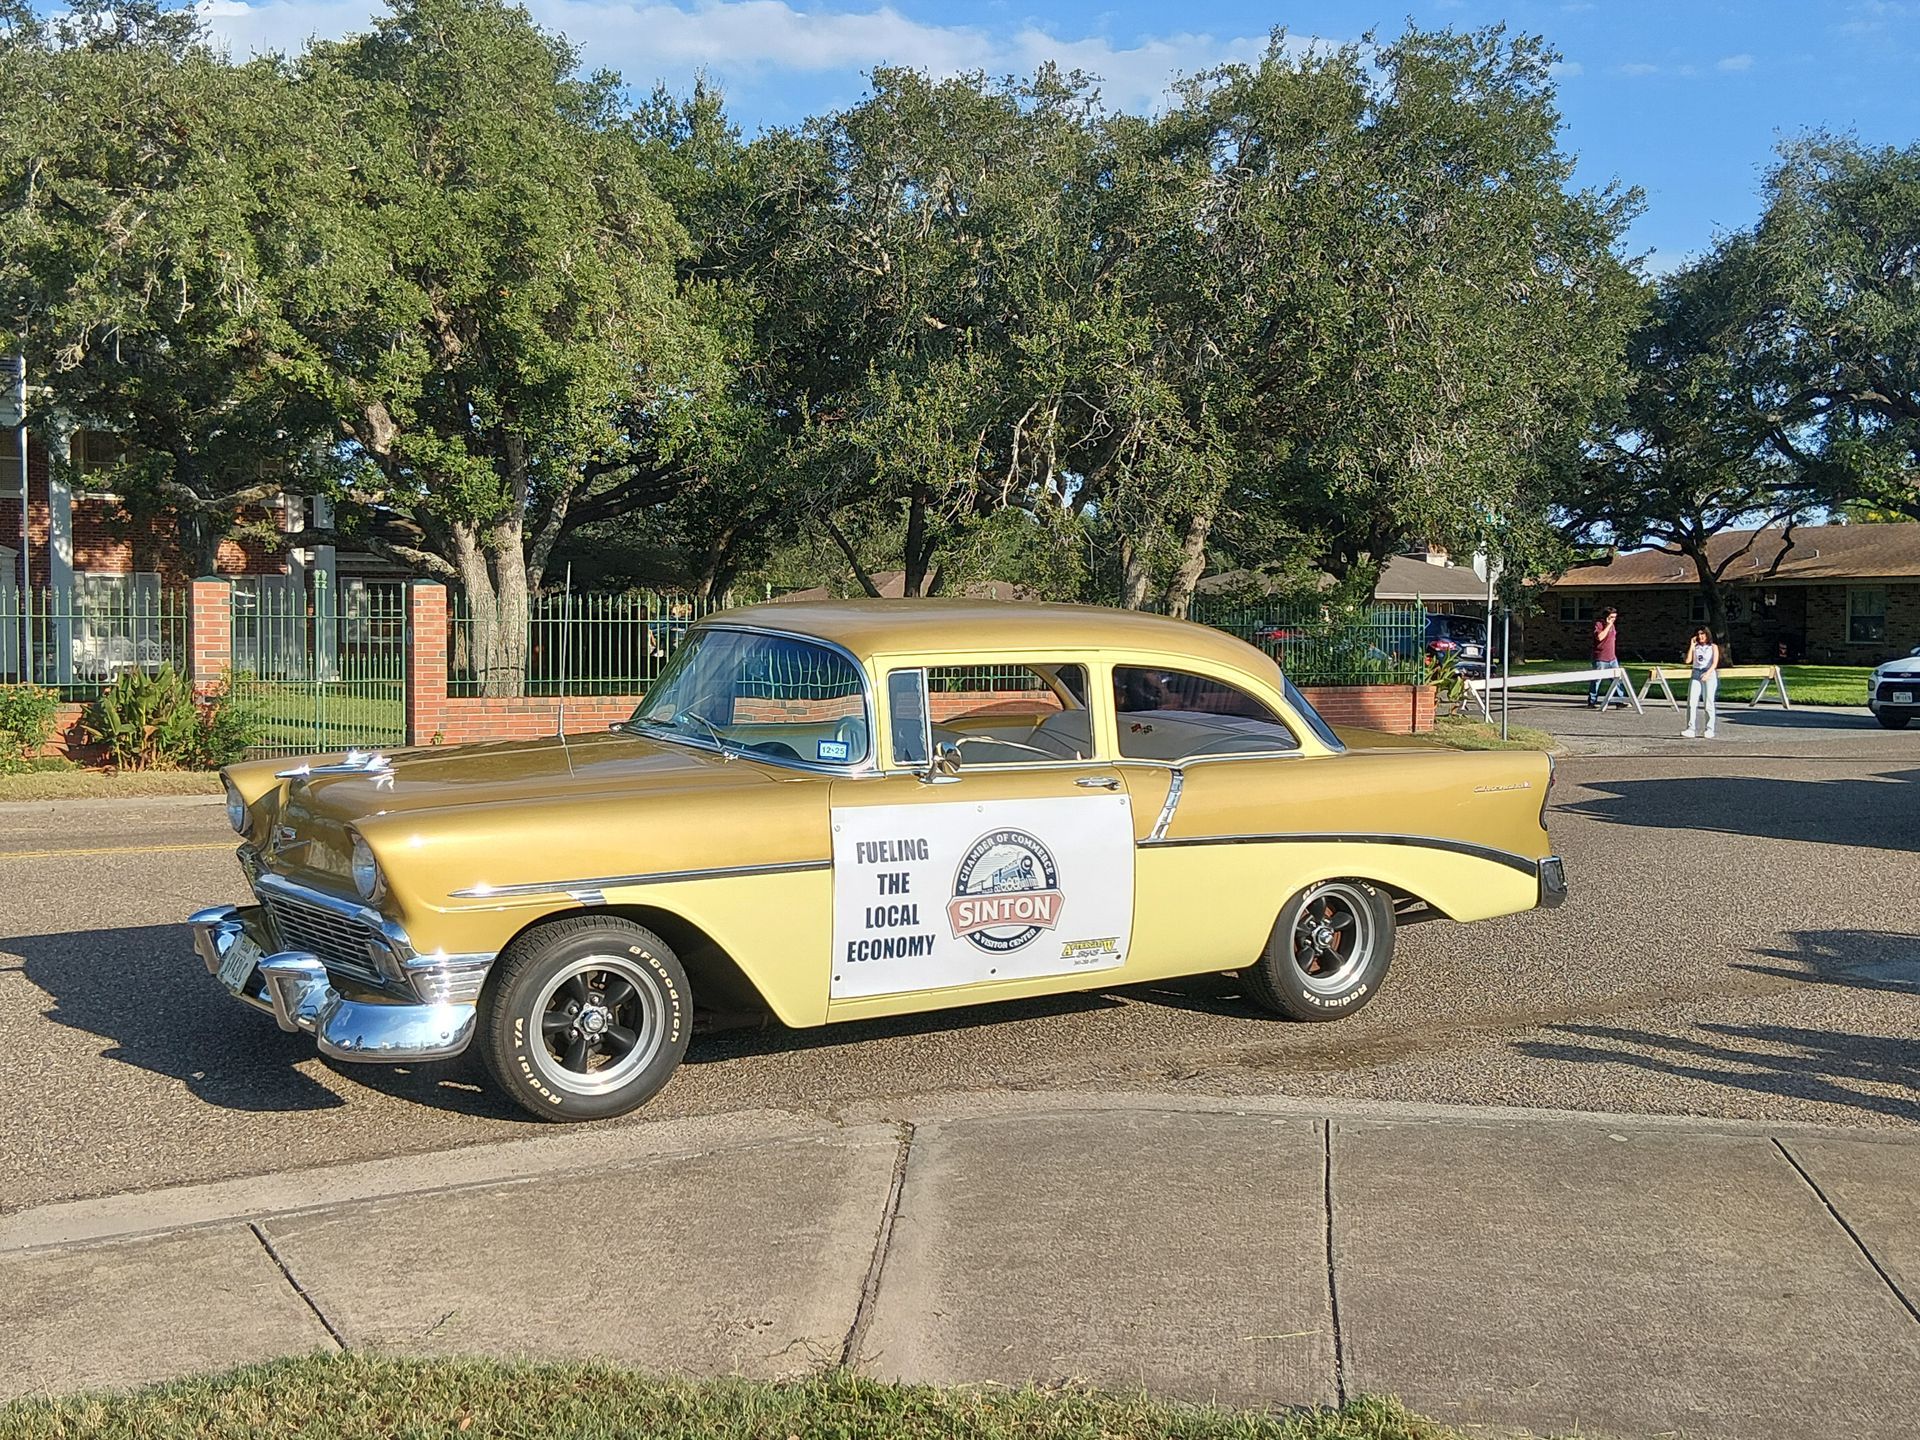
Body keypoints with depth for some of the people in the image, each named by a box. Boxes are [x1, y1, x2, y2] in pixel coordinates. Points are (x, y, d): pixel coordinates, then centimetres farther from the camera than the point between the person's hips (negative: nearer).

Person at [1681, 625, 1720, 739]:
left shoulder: (1713, 647, 6)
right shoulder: (1695, 647, 14)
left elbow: (1715, 663, -7)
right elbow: (1688, 660, 1)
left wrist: (1708, 673, -23)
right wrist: (1692, 646, 0)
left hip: (1709, 675, -3)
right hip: (1696, 675, 3)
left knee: (1709, 703, -2)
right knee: (1692, 702, -8)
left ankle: (1709, 730, 4)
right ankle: (1690, 730, -12)